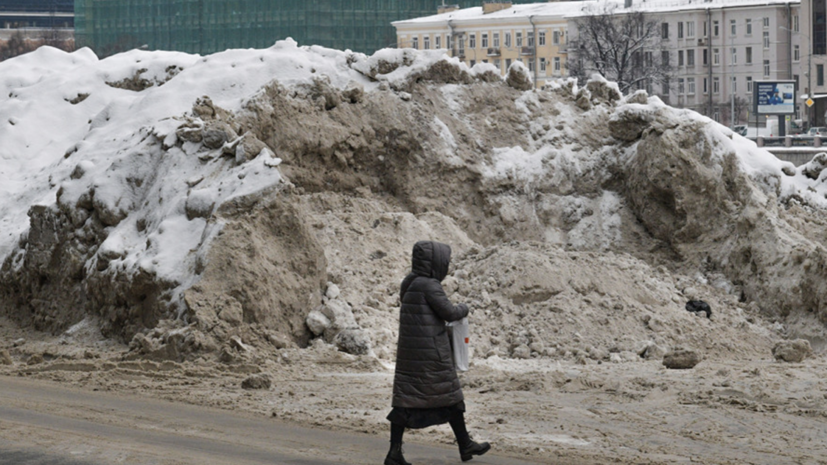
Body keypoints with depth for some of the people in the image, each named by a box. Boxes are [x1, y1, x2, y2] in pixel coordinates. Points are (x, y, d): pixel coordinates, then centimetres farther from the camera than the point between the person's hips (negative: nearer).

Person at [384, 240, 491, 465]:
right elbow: (449, 313, -14)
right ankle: (465, 446, 19)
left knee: (405, 398, 4)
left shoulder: (409, 284, 10)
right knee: (449, 397, 7)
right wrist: (464, 309, 7)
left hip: (409, 353, 8)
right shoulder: (429, 286, -16)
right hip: (431, 352, -8)